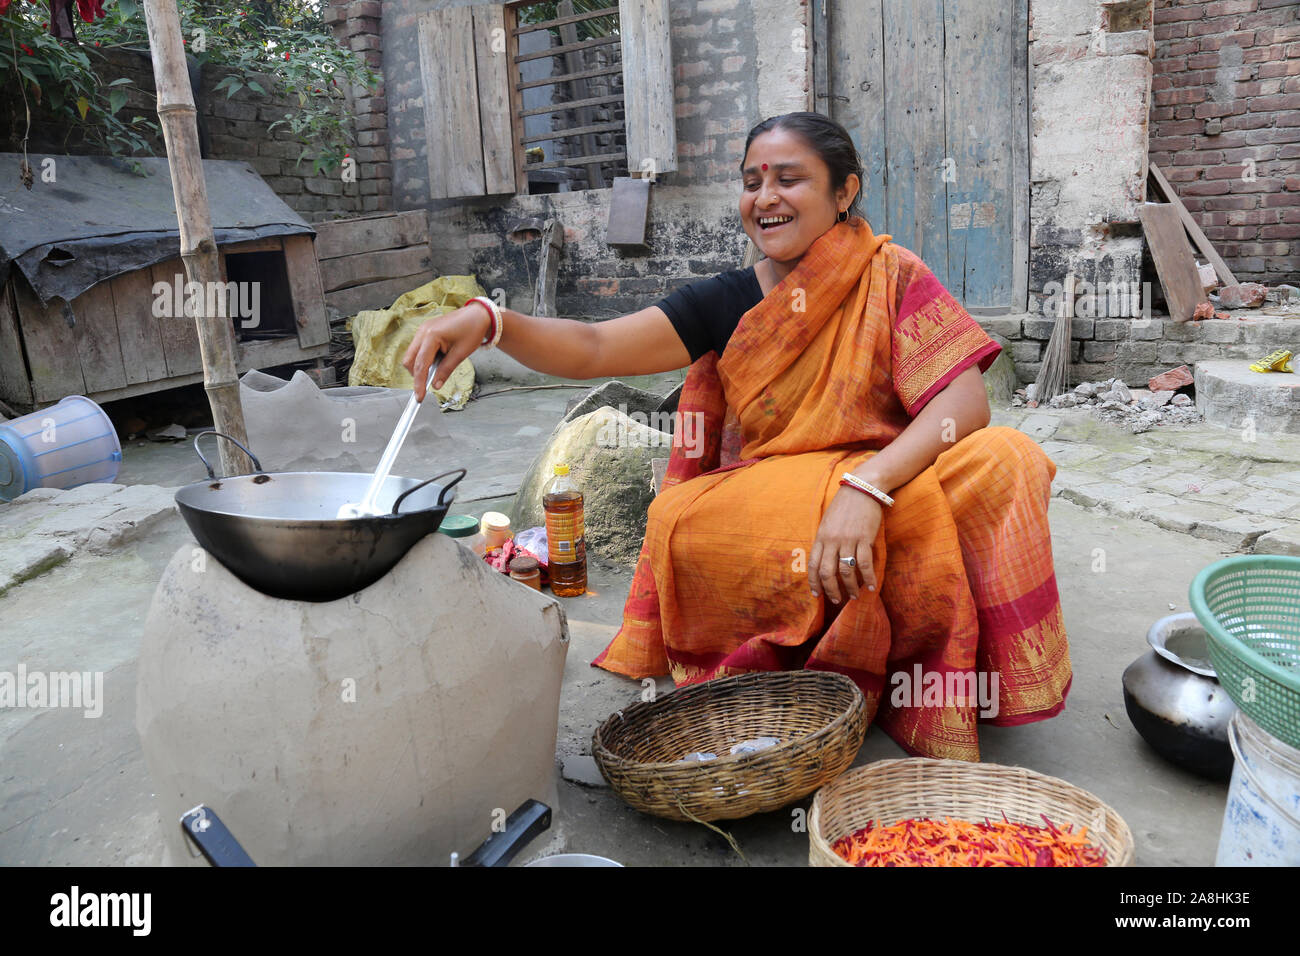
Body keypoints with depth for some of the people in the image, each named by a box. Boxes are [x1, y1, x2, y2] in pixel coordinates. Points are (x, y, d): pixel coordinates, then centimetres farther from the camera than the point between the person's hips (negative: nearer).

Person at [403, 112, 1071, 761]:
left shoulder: (890, 278, -1)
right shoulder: (728, 303, 5)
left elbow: (965, 399, -14)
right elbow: (593, 349, -5)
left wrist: (866, 486, -30)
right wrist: (488, 321, -23)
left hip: (883, 494, -1)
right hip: (757, 509, 2)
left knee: (997, 462, -29)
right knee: (683, 529, -30)